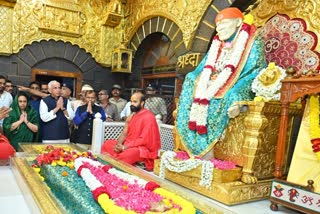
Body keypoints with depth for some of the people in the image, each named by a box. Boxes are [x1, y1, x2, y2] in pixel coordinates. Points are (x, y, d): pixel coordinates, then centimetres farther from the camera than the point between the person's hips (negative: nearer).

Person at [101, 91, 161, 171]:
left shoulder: (148, 117, -16)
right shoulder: (132, 116, 10)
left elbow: (144, 140, -22)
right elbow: (124, 133, 9)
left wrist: (124, 147, -23)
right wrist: (118, 144, -12)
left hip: (144, 149, -9)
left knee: (127, 154, -39)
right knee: (107, 144, 3)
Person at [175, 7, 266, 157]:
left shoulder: (253, 44, -2)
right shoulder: (217, 44, 17)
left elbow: (254, 75, -14)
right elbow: (206, 70, 12)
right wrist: (201, 91, -8)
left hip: (233, 92, -6)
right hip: (210, 90, 6)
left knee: (214, 102, -33)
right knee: (188, 98, -18)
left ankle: (204, 152, -20)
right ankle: (205, 151, -18)